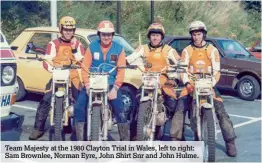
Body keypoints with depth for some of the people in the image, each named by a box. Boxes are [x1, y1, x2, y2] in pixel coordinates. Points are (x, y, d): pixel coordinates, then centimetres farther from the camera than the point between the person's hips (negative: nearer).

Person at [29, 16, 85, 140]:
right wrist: (52, 69, -25)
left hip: (74, 77, 2)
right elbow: (46, 61, -6)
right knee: (45, 101, -14)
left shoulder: (78, 44, 10)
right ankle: (38, 128, -7)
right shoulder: (54, 44, 3)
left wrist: (74, 48, -15)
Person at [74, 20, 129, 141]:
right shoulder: (92, 47, 4)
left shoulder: (118, 49, 3)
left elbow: (121, 70, -1)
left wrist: (115, 87, -11)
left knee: (120, 111, -11)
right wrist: (87, 85, -12)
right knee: (79, 107, -13)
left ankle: (125, 139, 4)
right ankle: (80, 139, 0)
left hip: (111, 85, -1)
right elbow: (85, 67, 0)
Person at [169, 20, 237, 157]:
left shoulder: (212, 50, 5)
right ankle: (175, 139, -10)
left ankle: (230, 142, -1)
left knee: (221, 111, -9)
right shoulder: (187, 51, 7)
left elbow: (216, 70, -1)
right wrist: (187, 83, -18)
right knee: (180, 108, -17)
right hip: (191, 85, 1)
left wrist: (211, 84, -18)